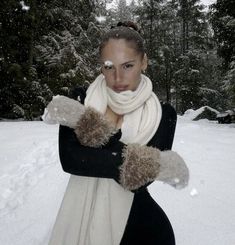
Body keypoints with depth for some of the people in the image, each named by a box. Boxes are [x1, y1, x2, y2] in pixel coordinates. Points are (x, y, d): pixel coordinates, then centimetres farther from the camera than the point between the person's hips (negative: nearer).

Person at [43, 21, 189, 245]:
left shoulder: (163, 114, -9)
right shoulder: (80, 100, -7)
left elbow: (140, 180, -19)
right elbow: (69, 159, -20)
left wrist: (85, 122, -21)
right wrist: (150, 163, -23)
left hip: (138, 222, -1)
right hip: (81, 216, 2)